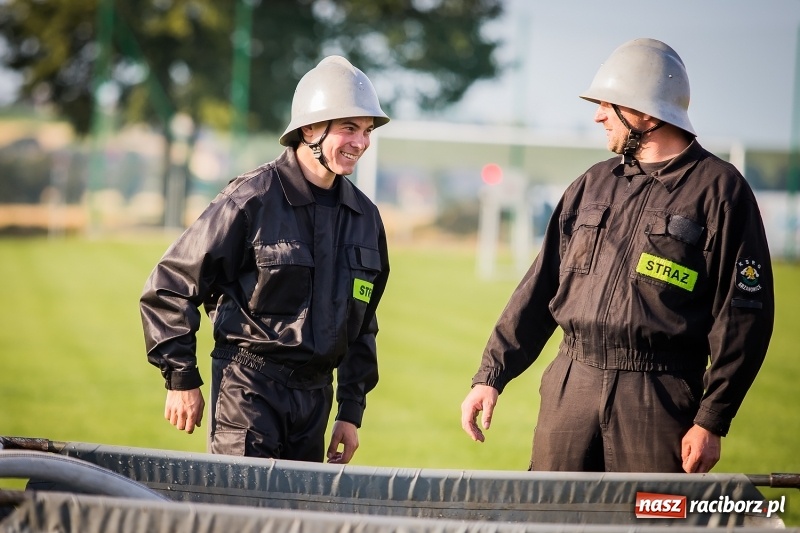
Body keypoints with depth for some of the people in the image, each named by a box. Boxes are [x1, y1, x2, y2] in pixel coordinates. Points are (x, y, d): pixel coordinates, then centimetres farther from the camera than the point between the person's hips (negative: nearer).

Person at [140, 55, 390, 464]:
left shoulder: (364, 216, 9)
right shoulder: (252, 200, -10)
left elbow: (362, 324, 19)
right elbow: (171, 284, -7)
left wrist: (351, 411, 14)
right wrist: (181, 378, -7)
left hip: (315, 394, 6)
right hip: (250, 386, -6)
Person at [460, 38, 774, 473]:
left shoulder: (719, 189, -2)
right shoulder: (593, 184, 16)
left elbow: (742, 314, -7)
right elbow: (541, 286, 18)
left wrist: (712, 421, -12)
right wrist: (492, 375, 10)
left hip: (660, 400, -5)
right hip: (571, 387, 5)